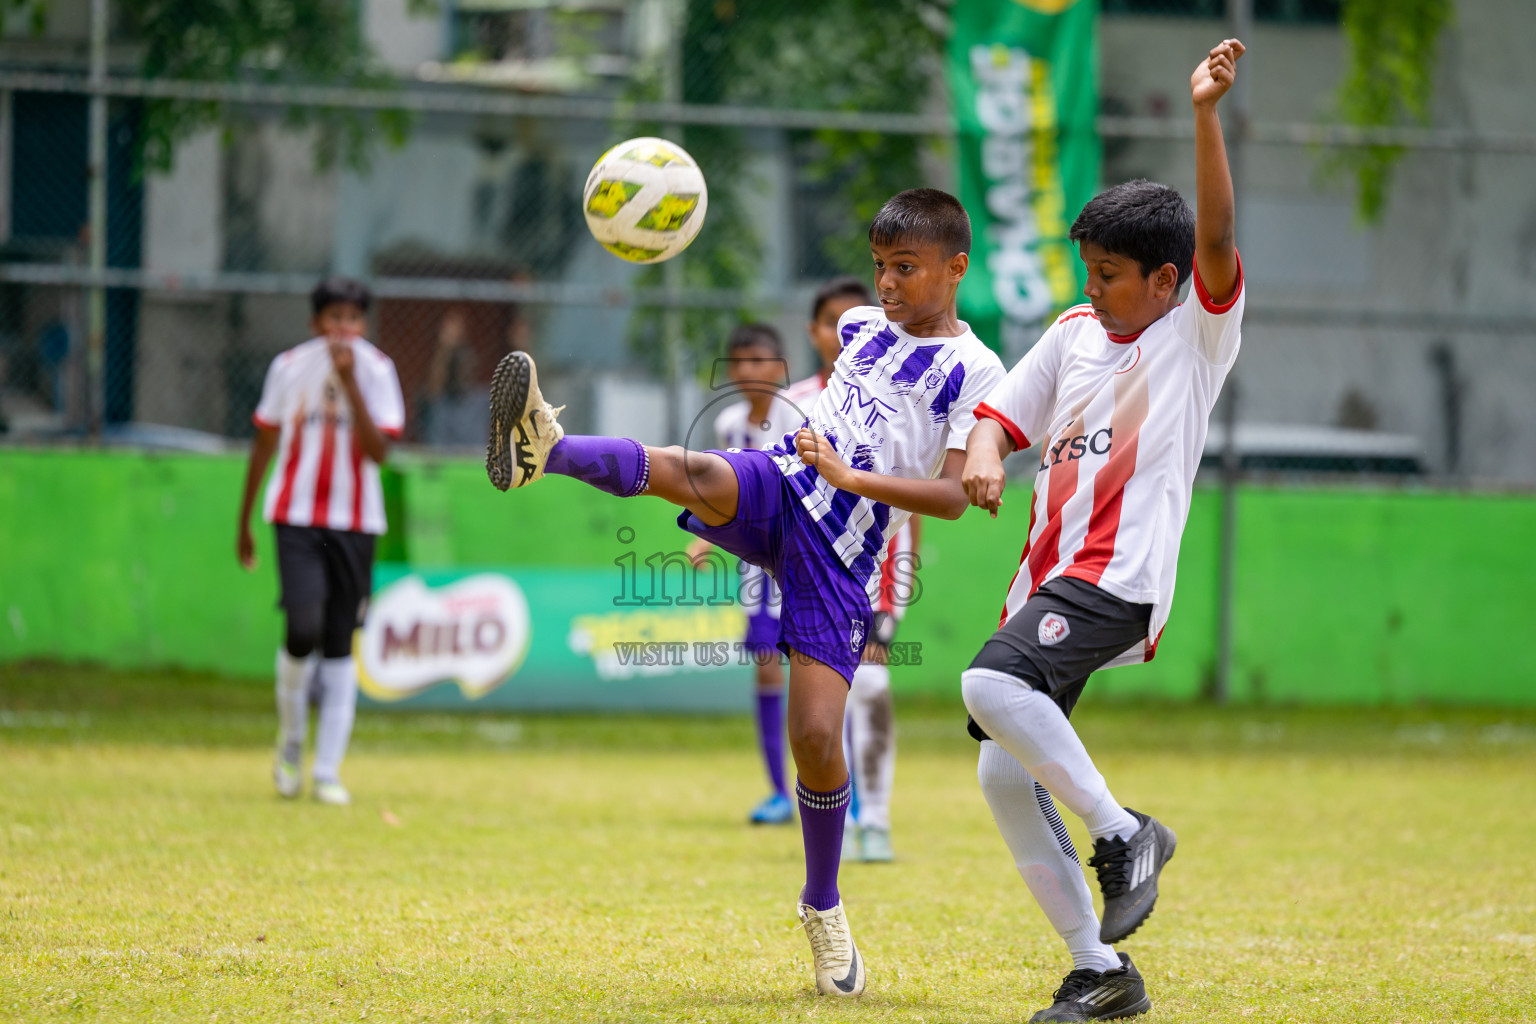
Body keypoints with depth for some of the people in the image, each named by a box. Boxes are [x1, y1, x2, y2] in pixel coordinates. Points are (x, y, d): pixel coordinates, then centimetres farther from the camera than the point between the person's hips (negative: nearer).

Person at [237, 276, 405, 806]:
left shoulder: (377, 371, -2)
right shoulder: (289, 367, 0)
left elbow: (377, 450, -13)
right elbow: (264, 444, 11)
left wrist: (349, 382, -21)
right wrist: (244, 522, 15)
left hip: (355, 522, 1)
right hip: (296, 517, -1)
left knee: (340, 645, 2)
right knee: (304, 626, -18)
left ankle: (327, 771, 6)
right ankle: (290, 741, 6)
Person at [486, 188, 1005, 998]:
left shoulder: (974, 373, -1)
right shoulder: (860, 326, 17)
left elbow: (956, 496, -10)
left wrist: (849, 477, -18)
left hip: (842, 552, -3)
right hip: (775, 485, 3)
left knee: (817, 734, -9)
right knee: (697, 473, -33)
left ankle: (823, 908, 13)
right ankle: (546, 450, -59)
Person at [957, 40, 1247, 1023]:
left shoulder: (1198, 335, -3)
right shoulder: (1074, 334, 15)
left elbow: (1217, 238, -19)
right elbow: (1004, 410, 17)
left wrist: (1205, 115, -30)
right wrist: (985, 456, -8)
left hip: (1122, 580, -8)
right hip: (1049, 576, 8)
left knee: (992, 684, -31)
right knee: (1006, 778, 4)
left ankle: (1124, 832, -16)